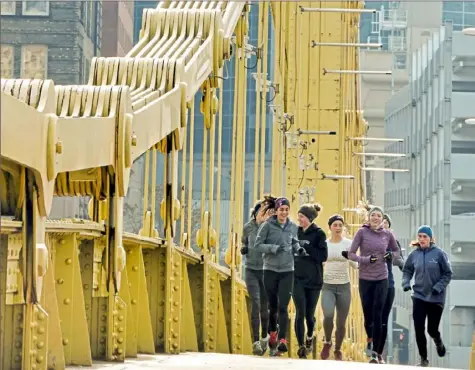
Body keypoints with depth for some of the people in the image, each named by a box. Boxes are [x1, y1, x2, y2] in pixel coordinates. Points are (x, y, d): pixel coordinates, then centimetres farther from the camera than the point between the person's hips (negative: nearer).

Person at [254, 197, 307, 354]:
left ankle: (282, 340, -11)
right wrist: (274, 248, -21)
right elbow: (258, 245, -7)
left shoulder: (293, 227, 3)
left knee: (283, 307, -8)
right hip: (270, 270, -1)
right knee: (273, 306, 11)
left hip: (287, 271, 1)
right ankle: (273, 333, 34)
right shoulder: (268, 225, -7)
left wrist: (298, 248, -4)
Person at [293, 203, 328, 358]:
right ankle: (301, 346, -1)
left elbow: (323, 256, -12)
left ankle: (309, 337, 38)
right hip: (297, 278, 2)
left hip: (313, 280, -2)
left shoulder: (318, 234, -4)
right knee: (300, 313, -8)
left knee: (309, 314, 8)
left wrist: (306, 247, -18)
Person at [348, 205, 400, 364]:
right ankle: (370, 338, 35)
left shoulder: (387, 234, 1)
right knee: (368, 314, 6)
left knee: (378, 316, -5)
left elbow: (397, 251, 17)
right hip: (365, 279, -1)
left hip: (381, 279, 1)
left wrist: (391, 255, -5)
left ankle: (375, 352, -3)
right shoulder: (362, 232, -5)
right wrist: (366, 259, -21)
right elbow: (351, 254, -6)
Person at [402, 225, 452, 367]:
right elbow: (407, 271, 10)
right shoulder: (414, 254, -2)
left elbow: (448, 274, -6)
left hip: (436, 298, -2)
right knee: (419, 329, -3)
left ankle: (438, 342, 43)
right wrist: (406, 282, -9)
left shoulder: (439, 253, -11)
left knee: (432, 329, 6)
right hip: (419, 297, 2)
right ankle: (423, 358, 13)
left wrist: (439, 287, -18)